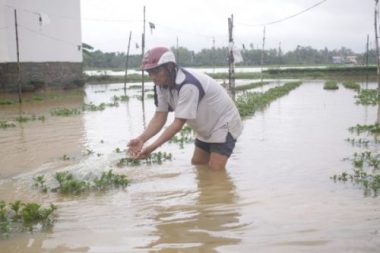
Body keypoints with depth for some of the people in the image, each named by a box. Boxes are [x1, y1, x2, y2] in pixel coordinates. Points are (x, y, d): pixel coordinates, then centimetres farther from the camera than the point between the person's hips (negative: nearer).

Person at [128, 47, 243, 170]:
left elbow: (178, 124, -35)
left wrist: (152, 147, -39)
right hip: (206, 129, 9)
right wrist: (141, 139, -28)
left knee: (215, 170, -15)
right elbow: (159, 117, -12)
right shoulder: (162, 85, -9)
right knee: (196, 165, 14)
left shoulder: (188, 85, -35)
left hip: (224, 124, -9)